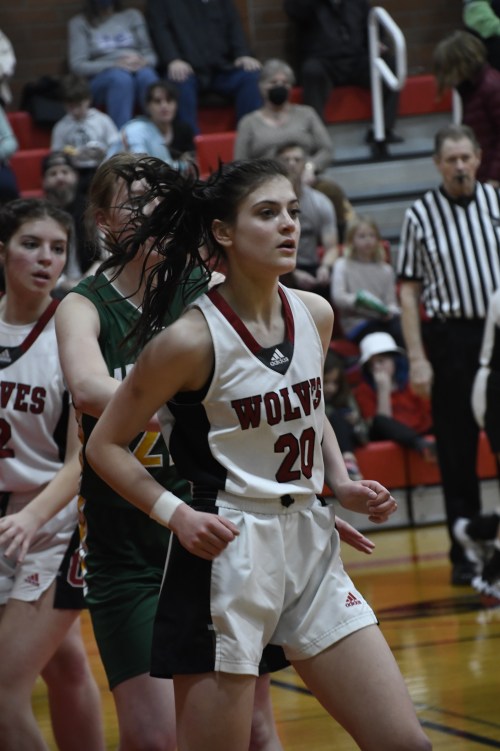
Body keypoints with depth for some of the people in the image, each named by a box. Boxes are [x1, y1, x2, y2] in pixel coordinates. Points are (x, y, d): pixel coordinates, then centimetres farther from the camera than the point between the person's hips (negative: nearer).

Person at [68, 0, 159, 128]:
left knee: (146, 75, -34)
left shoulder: (132, 15, 18)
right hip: (101, 78, -2)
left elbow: (151, 55, 13)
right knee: (120, 78, -38)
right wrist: (115, 65, -15)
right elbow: (77, 66, 0)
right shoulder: (79, 23, 11)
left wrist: (142, 61, -13)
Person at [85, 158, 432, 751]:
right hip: (224, 554, -6)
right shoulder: (191, 339, -14)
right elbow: (105, 446, -5)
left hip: (310, 546, 6)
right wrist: (176, 514, -17)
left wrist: (343, 485, 8)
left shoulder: (315, 316, 4)